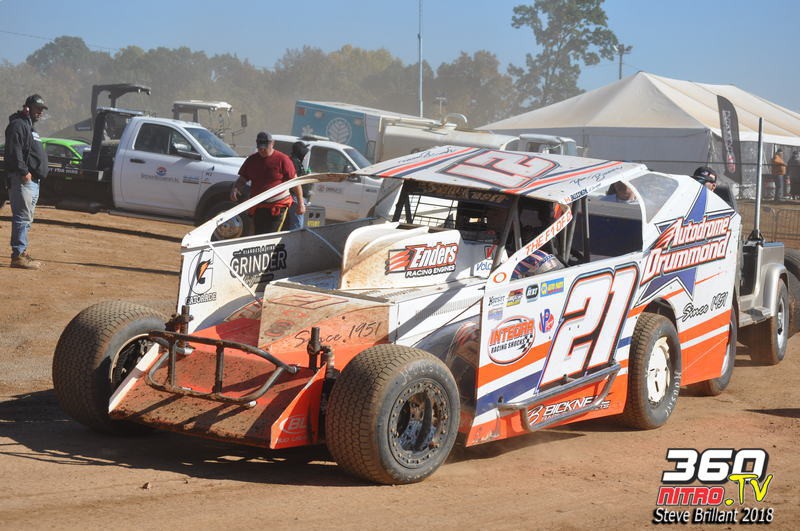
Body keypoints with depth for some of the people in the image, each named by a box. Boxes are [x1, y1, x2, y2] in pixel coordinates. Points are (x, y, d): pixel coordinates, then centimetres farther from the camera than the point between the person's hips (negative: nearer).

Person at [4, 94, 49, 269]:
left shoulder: (29, 126, 24)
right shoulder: (18, 125, -9)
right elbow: (14, 152, -20)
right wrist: (24, 172, -26)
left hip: (33, 180, 11)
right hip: (22, 180, -11)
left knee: (26, 219, 13)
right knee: (23, 217, -13)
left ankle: (22, 252, 19)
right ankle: (18, 255, -14)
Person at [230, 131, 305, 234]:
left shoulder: (282, 159, -6)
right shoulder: (251, 160, 9)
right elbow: (242, 179, 14)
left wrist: (300, 203, -5)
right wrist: (234, 188, -9)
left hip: (278, 207, -6)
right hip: (257, 208, 6)